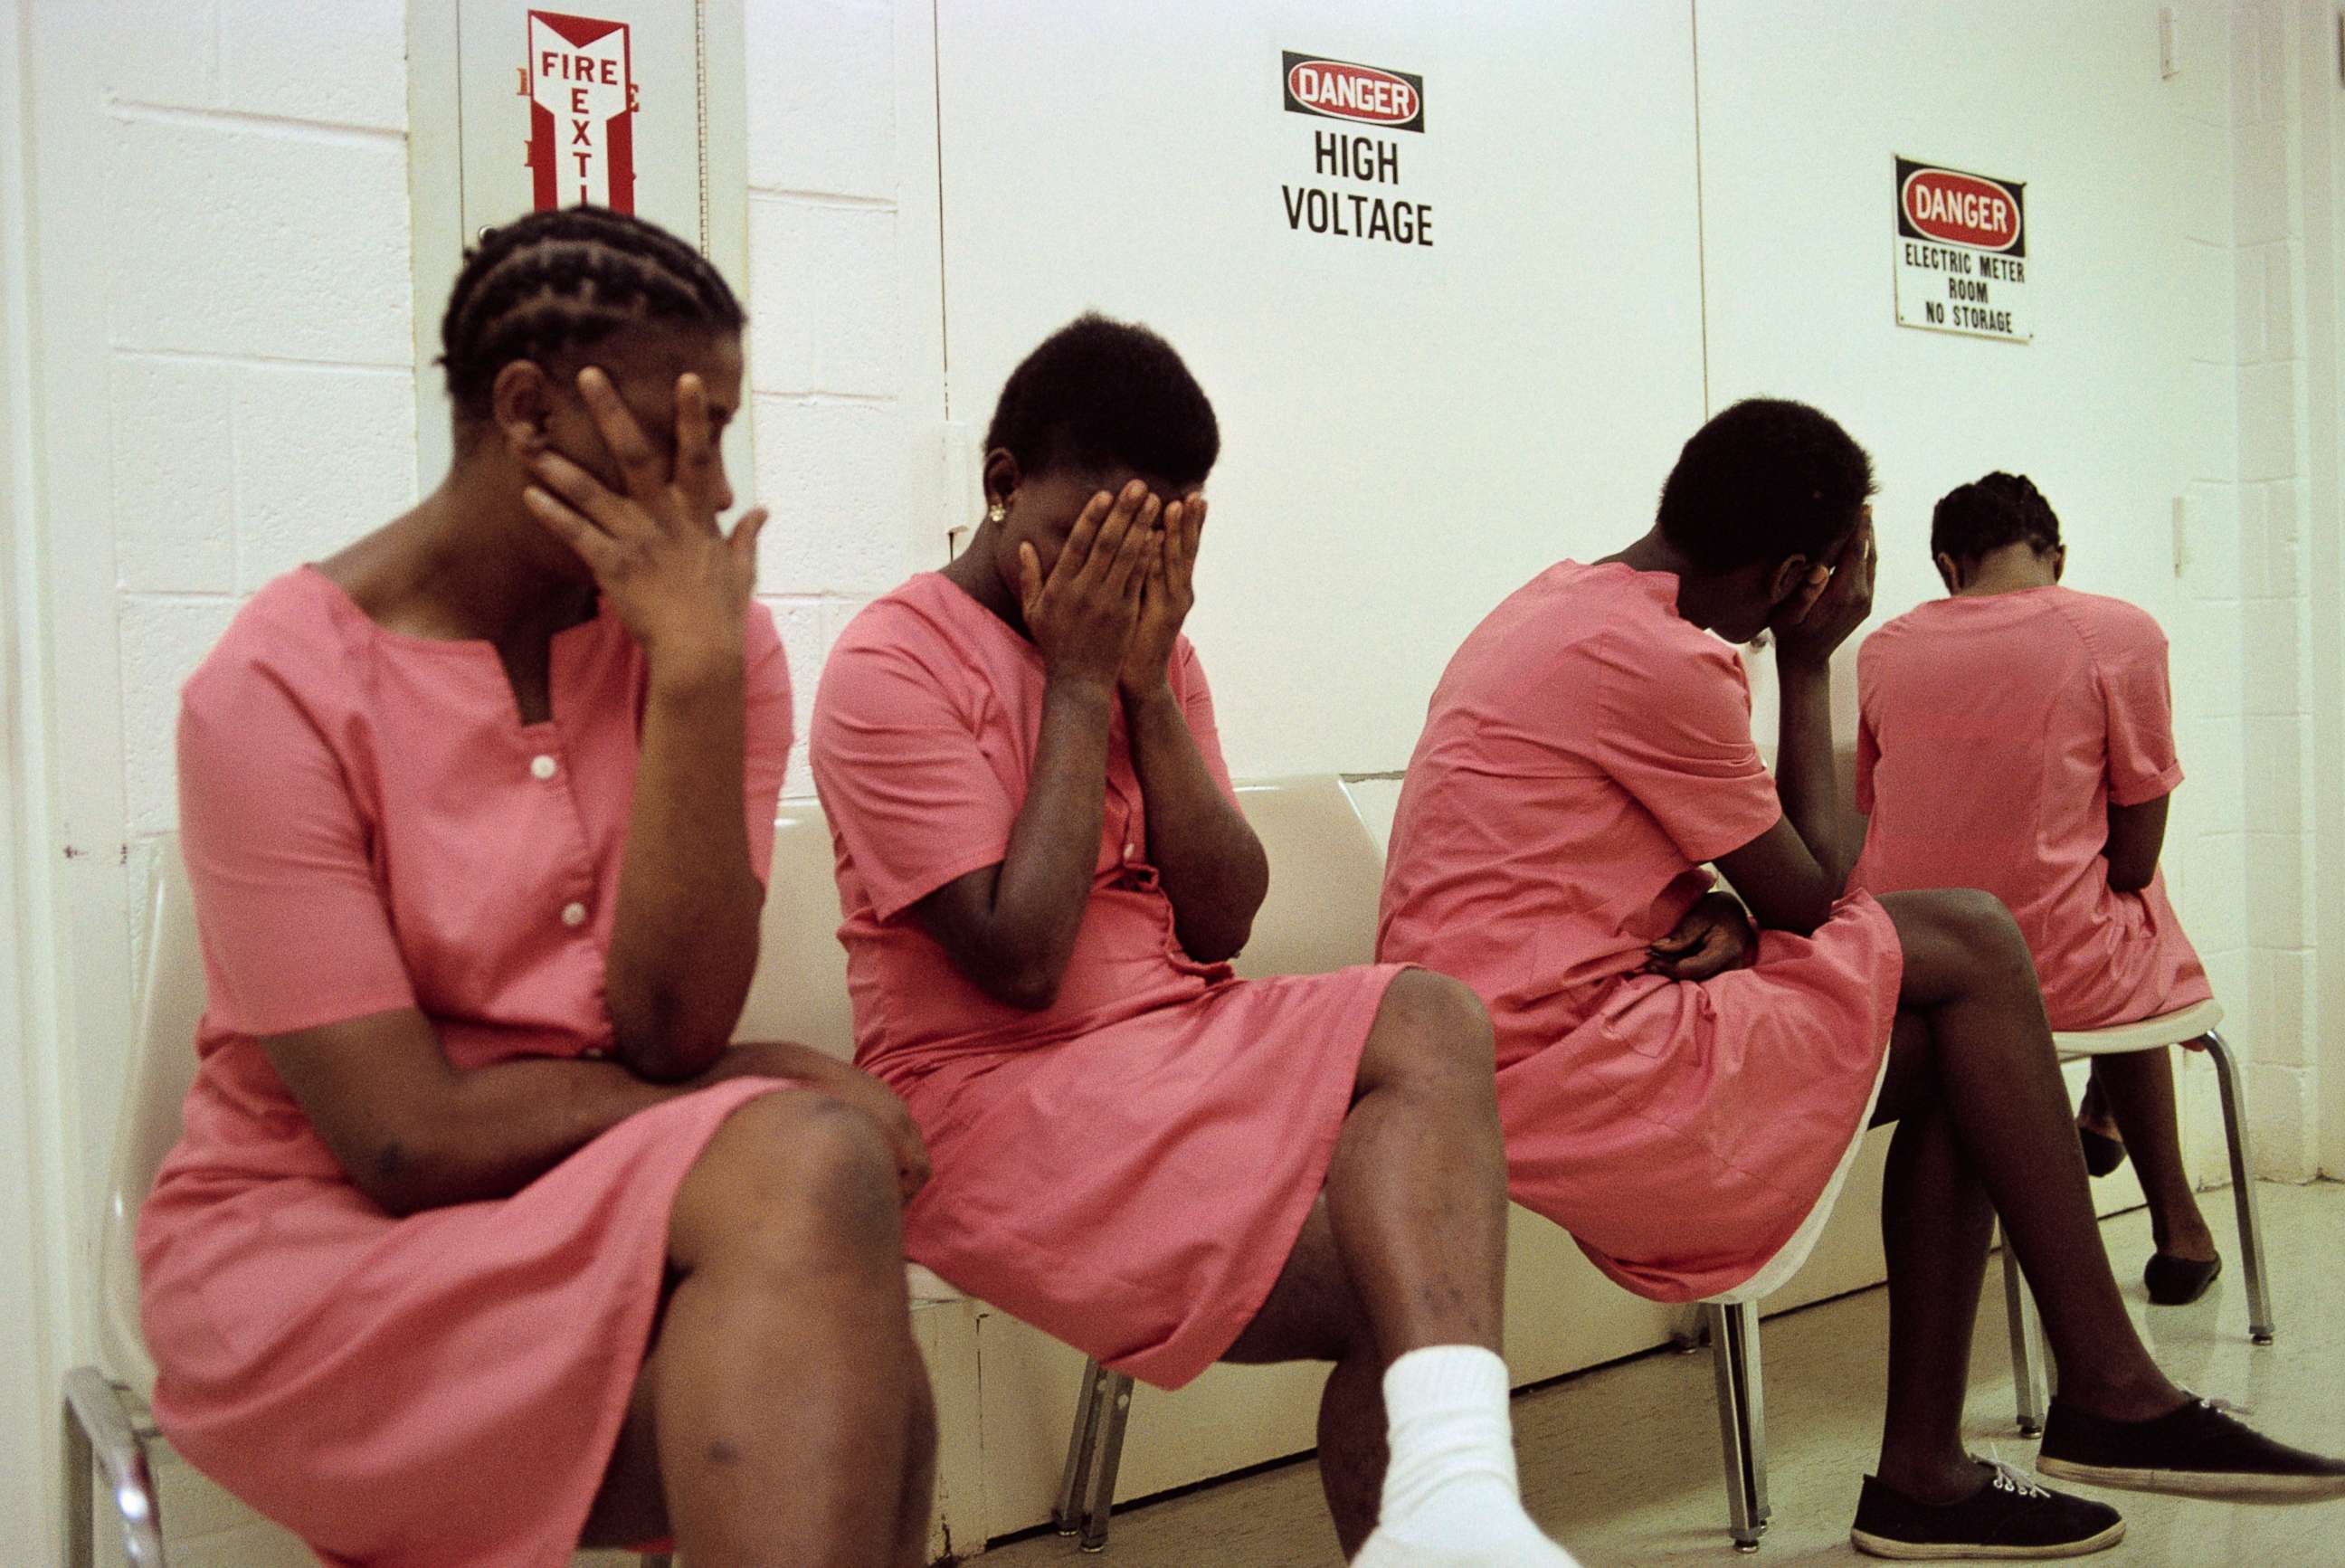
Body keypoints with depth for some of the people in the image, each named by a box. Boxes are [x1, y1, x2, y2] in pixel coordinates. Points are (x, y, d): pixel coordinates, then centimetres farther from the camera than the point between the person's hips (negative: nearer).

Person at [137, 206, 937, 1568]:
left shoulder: (714, 640, -1)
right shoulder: (278, 686, -12)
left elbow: (672, 1030, -13)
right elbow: (411, 1139, -16)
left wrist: (697, 673, -20)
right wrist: (757, 1097, -10)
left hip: (622, 1206, 4)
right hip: (318, 1244, -3)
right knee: (813, 1163, -29)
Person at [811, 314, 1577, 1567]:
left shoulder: (1151, 646, 12)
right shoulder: (894, 664, -9)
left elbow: (1221, 926, 3)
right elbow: (1019, 963, -18)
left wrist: (1147, 682, -7)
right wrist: (1077, 684, -13)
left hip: (1179, 1047, 7)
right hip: (997, 1098, -6)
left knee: (1430, 1019, -25)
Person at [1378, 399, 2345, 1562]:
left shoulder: (1563, 605, 15)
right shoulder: (1662, 660, -17)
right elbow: (1811, 891, -5)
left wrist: (1728, 912, -3)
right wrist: (1808, 667, 3)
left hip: (1491, 1060, 10)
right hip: (1557, 1071, -10)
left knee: (1945, 1051, 9)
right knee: (1967, 950, -6)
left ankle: (1924, 1474, 8)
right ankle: (2111, 1398, 2)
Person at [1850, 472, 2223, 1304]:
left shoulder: (1883, 649, 3)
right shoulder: (2119, 633, -5)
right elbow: (2135, 858, -3)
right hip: (2057, 980, -4)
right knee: (2142, 932, 32)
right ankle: (2175, 1221, 41)